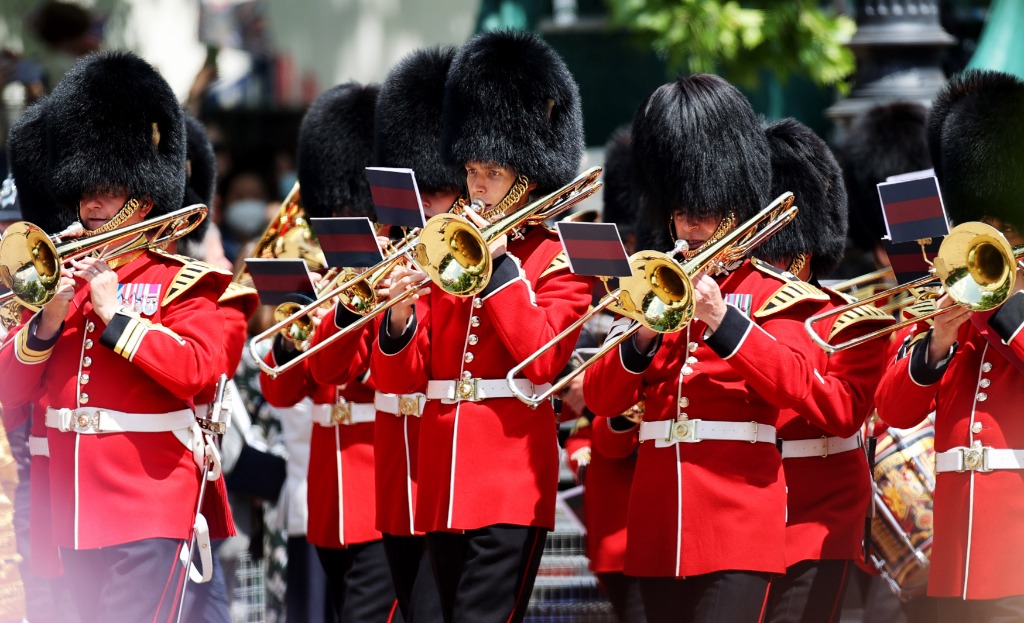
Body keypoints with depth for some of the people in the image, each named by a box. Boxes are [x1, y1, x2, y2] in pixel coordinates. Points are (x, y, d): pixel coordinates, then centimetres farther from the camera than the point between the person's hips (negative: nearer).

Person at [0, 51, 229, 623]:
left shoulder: (184, 283, 0)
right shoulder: (67, 279, 14)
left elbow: (196, 371, -17)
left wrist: (113, 311, -16)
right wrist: (48, 322, -7)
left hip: (148, 513, -6)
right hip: (76, 517, 6)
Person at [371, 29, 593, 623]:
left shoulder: (557, 260, 1)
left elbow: (542, 361, -15)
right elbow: (398, 380, 10)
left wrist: (499, 263, -12)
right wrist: (400, 320, -11)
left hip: (511, 482, -6)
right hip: (443, 485, 6)